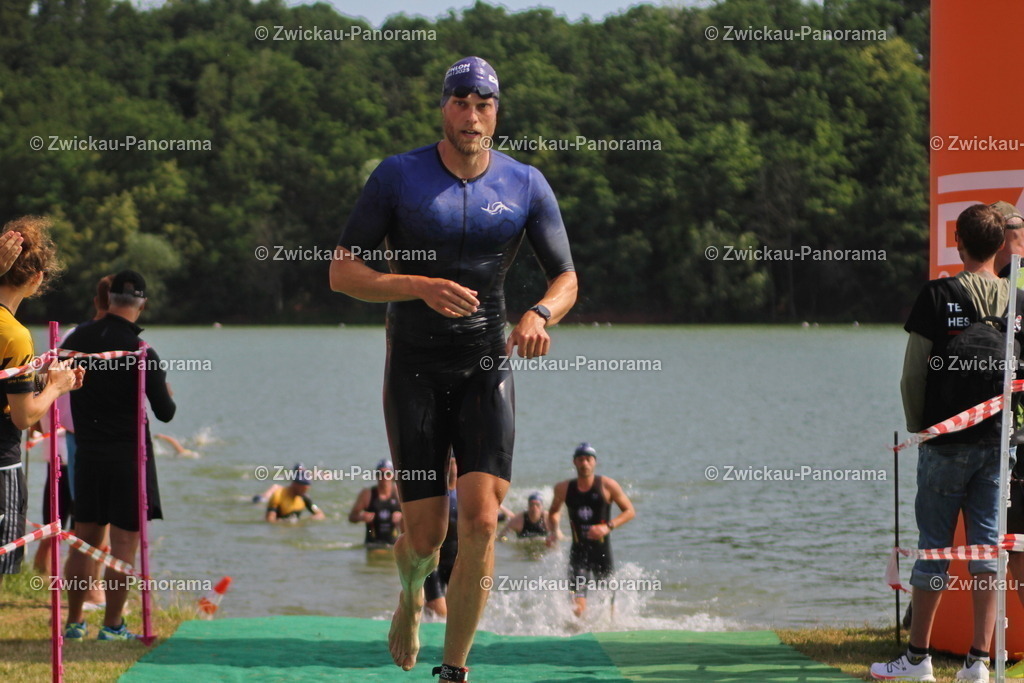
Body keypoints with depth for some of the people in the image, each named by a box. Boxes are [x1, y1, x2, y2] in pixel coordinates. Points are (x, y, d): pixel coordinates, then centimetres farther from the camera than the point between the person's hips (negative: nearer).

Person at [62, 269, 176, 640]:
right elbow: (165, 412, -10)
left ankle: (74, 622, 17)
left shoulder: (78, 339, 0)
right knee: (124, 542, 2)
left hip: (86, 452, 5)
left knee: (85, 539, 13)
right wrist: (168, 396, 13)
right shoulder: (141, 353, -14)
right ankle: (112, 626, 3)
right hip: (128, 454, -5)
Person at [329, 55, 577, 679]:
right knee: (425, 535, -2)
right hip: (415, 370, -1)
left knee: (481, 521, -15)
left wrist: (540, 316, -16)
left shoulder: (526, 185, 1)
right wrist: (420, 287, -23)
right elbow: (341, 272, -6)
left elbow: (566, 277, 8)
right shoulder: (398, 176, -4)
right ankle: (413, 594, 37)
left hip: (487, 369, 1)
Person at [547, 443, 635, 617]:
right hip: (579, 552, 0)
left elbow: (630, 511, -1)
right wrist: (553, 530, -1)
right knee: (577, 610, -15)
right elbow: (554, 512, 20)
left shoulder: (607, 485, -5)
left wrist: (608, 526, -16)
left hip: (602, 552, 0)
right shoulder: (564, 489, 1)